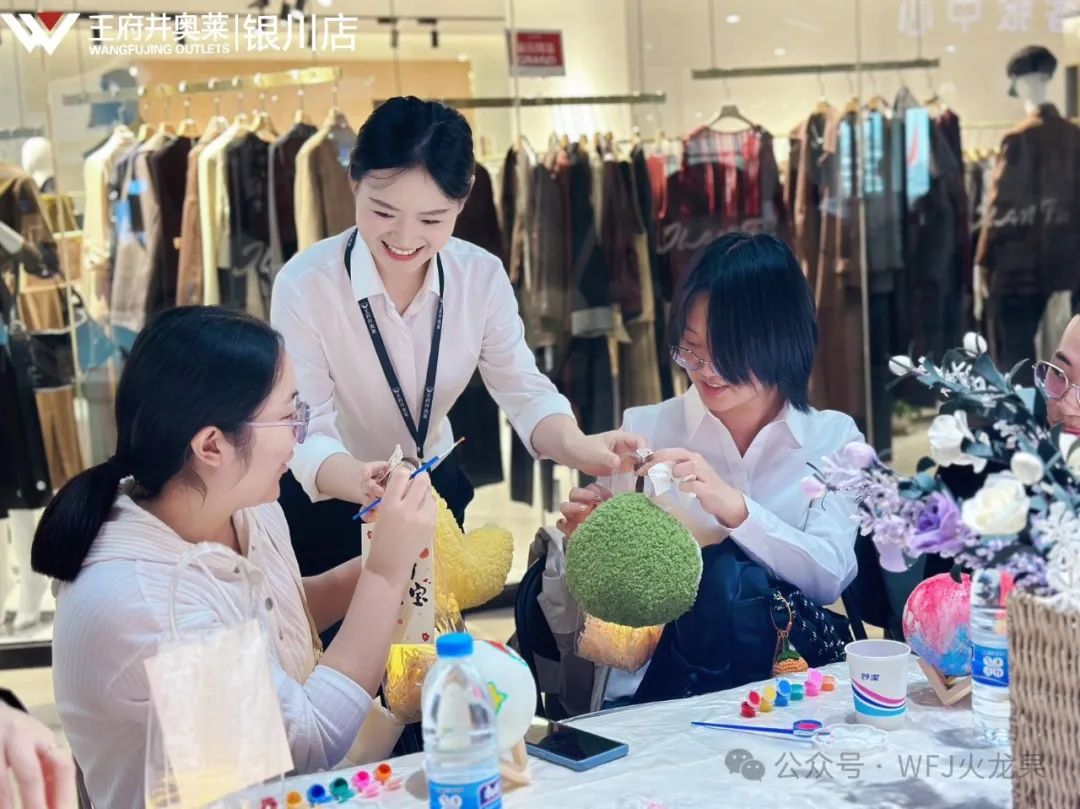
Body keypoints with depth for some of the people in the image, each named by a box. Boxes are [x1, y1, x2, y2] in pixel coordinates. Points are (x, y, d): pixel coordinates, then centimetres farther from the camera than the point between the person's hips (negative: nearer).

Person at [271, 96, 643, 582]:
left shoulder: (483, 276, -14)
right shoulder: (303, 285, -25)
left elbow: (523, 389, -17)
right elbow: (306, 432, -30)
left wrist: (576, 447, -39)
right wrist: (359, 481, -52)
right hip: (328, 500, -3)